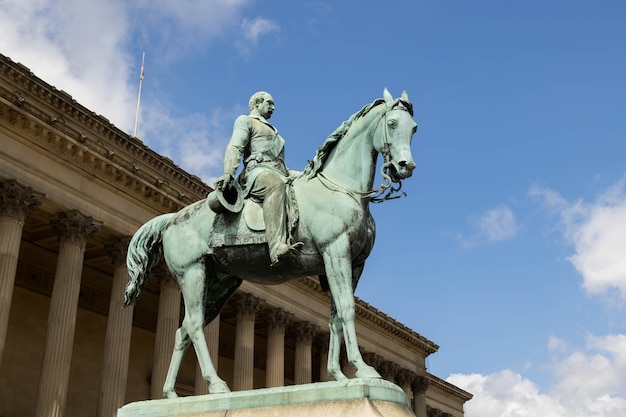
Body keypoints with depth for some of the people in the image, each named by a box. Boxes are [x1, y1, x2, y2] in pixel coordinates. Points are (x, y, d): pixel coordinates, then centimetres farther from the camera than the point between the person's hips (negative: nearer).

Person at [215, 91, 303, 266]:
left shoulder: (271, 130, 42)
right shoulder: (245, 121, 18)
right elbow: (235, 147, 0)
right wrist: (228, 172, -18)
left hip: (279, 174, 9)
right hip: (258, 171, -9)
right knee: (276, 185, -41)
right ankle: (277, 247, -60)